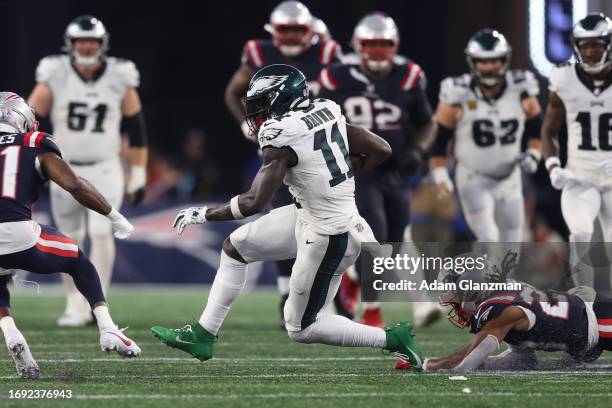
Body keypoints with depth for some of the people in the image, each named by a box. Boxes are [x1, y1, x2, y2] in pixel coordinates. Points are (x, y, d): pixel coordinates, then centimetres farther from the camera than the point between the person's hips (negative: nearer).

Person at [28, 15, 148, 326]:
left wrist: (139, 175, 4)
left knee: (101, 233, -16)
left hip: (105, 171, -1)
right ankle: (75, 306, 21)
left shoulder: (119, 79, -3)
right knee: (71, 241, 7)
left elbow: (136, 129, 4)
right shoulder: (55, 76, -6)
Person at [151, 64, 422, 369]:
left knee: (300, 329, 9)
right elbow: (381, 150, 4)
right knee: (234, 247, 17)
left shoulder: (282, 140, -22)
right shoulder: (327, 112, -1)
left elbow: (252, 203, -24)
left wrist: (202, 214, -11)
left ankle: (392, 339, 10)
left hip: (327, 238, -9)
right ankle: (202, 335, 25)